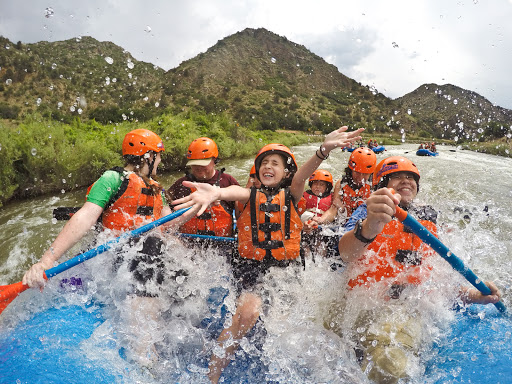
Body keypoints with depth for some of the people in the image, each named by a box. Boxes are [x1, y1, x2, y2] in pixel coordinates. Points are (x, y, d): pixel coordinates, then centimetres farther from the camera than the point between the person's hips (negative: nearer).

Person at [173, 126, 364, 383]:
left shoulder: (291, 195, 6)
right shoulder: (250, 196, 4)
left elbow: (301, 176, -16)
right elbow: (233, 192, -22)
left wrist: (324, 150, -39)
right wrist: (216, 193, -48)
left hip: (286, 266, 2)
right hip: (252, 264, -2)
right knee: (248, 314, -23)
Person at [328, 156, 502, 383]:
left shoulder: (429, 222, 11)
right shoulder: (368, 213, -3)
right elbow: (345, 254, -25)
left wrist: (473, 296, -3)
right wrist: (368, 229, -47)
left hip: (405, 312, 2)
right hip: (363, 306, -1)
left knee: (389, 363, -26)